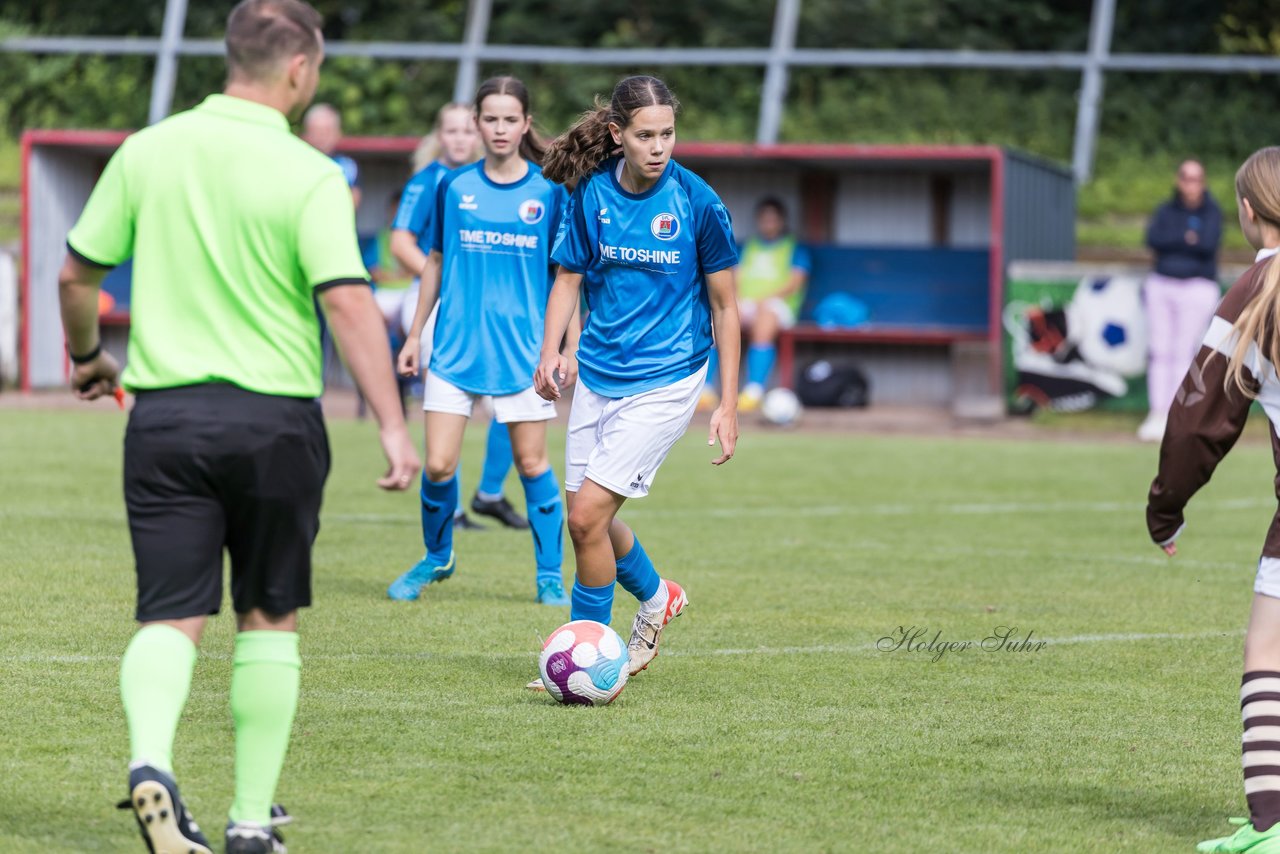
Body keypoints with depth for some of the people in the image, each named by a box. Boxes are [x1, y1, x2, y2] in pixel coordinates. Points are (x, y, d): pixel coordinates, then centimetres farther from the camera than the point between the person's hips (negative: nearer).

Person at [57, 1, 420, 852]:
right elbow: (350, 302, -18)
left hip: (164, 414, 2)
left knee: (171, 615, 3)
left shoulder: (147, 151, 2)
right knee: (269, 619, 13)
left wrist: (87, 356, 26)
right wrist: (393, 426, -18)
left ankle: (150, 759, -25)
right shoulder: (309, 177, -10)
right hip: (273, 416, -2)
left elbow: (76, 274, 8)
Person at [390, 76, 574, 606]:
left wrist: (572, 347, 1)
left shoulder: (549, 192, 0)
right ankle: (436, 557, 20)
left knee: (532, 463, 1)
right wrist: (414, 335, 15)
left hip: (524, 351, -1)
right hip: (455, 347, 1)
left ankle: (550, 575, 13)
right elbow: (436, 263, 14)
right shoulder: (454, 187, 5)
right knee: (438, 465, -3)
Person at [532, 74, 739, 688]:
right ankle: (656, 597, 41)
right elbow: (569, 277, 9)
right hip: (597, 376, 5)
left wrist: (728, 405, -4)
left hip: (664, 382, -5)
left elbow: (723, 307, -3)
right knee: (585, 515, 12)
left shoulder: (697, 203, -11)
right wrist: (551, 351, -8)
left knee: (587, 514, -13)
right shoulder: (592, 193, -3)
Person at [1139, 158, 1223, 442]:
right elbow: (1153, 239, -7)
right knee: (1160, 352, 0)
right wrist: (1188, 239, -12)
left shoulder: (1212, 212, 2)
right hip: (1162, 286, 3)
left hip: (1198, 288, -3)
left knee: (1183, 353, -8)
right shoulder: (1166, 211, 11)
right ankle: (1156, 416, 1)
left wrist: (1172, 243, -7)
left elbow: (1209, 244, -15)